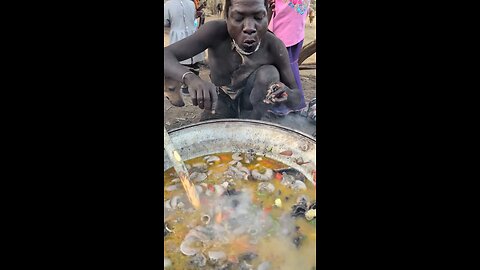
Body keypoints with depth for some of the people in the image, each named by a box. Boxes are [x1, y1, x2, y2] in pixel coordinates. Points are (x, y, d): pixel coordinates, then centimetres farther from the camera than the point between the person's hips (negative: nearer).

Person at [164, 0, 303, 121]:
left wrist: (287, 94, -42)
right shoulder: (216, 32, -25)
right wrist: (191, 79, -53)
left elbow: (296, 100, -17)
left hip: (255, 108, 1)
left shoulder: (274, 47, -23)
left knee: (269, 72, -28)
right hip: (221, 102, 0)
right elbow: (166, 56, -32)